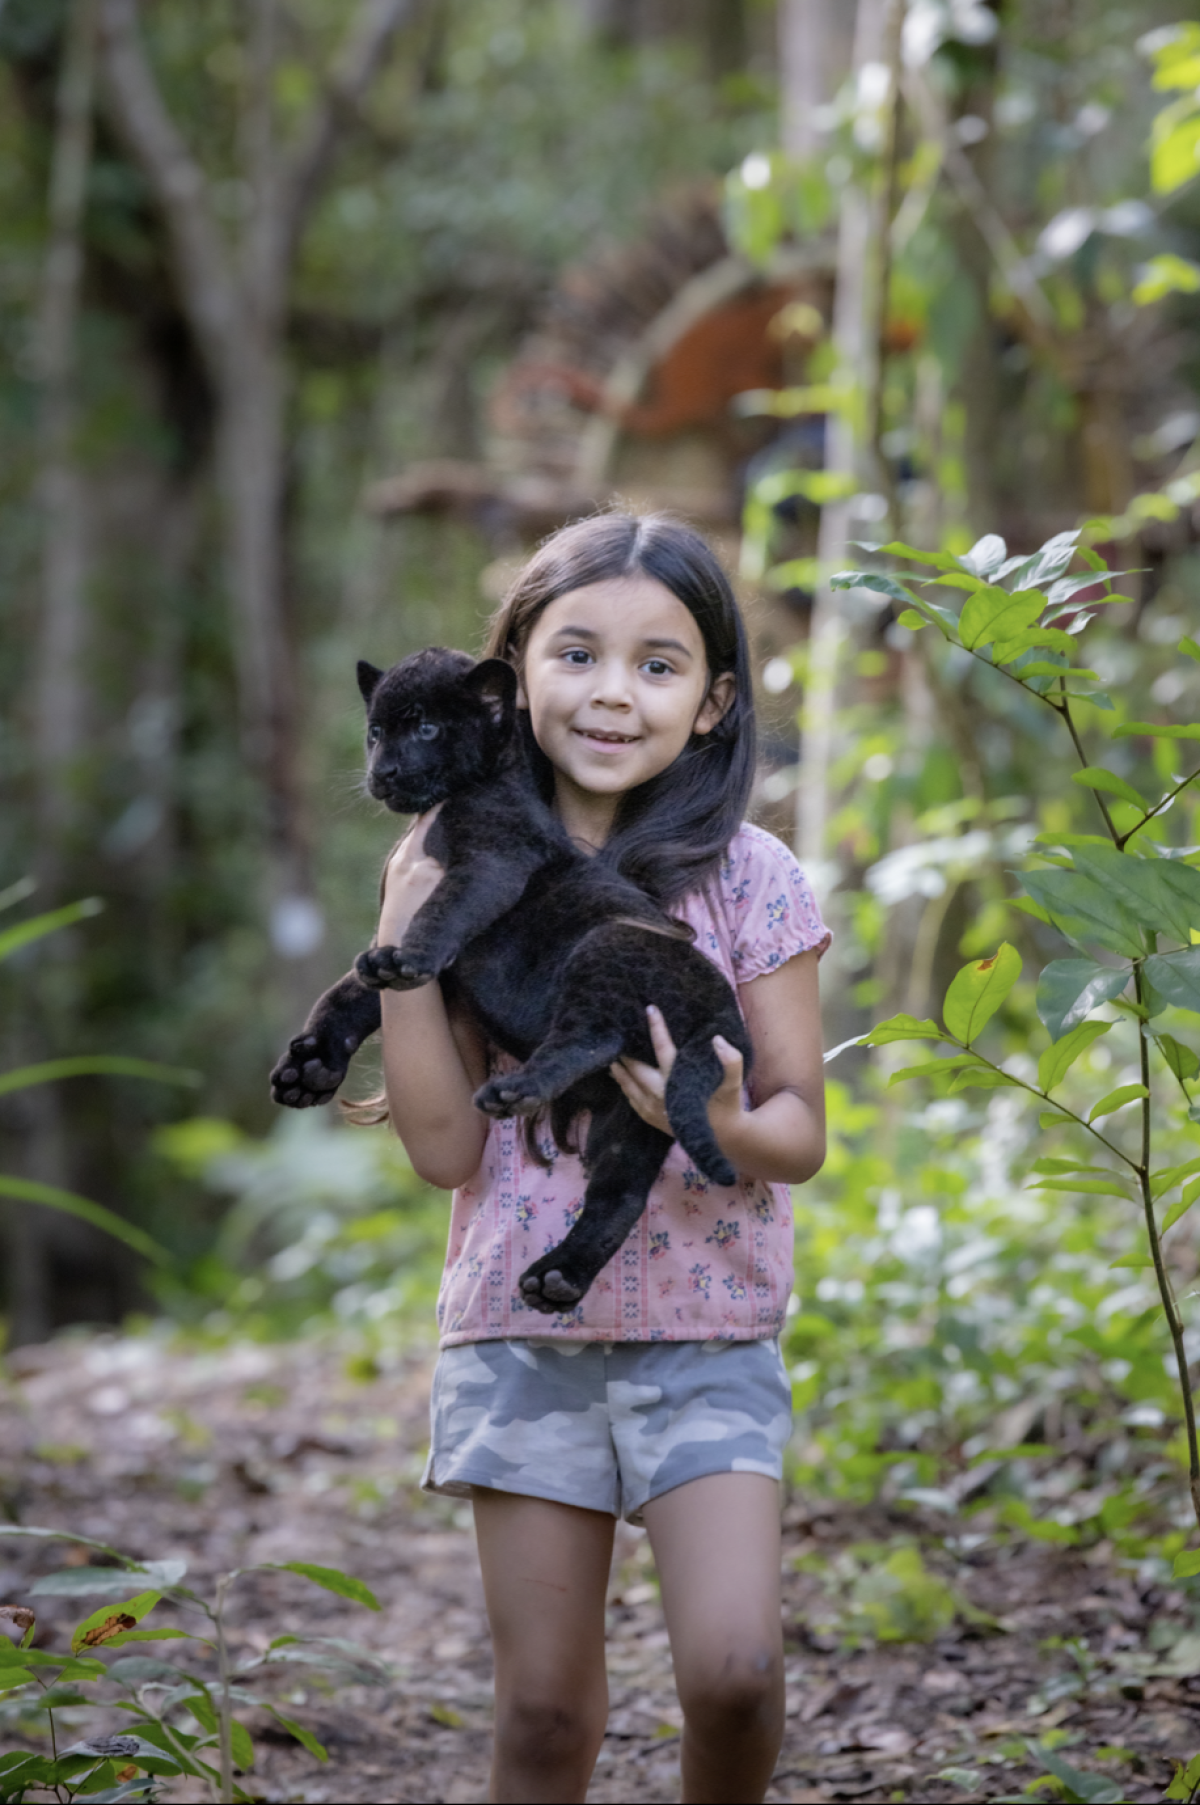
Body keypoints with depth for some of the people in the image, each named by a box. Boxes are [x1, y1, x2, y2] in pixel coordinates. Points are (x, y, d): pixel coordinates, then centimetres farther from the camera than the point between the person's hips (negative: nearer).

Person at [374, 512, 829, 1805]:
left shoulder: (748, 880, -4)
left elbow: (801, 1127, -1)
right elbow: (444, 1148, -3)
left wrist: (727, 1129, -24)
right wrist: (402, 938, -10)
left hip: (707, 1334, -1)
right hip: (521, 1330, 2)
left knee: (731, 1670, -15)